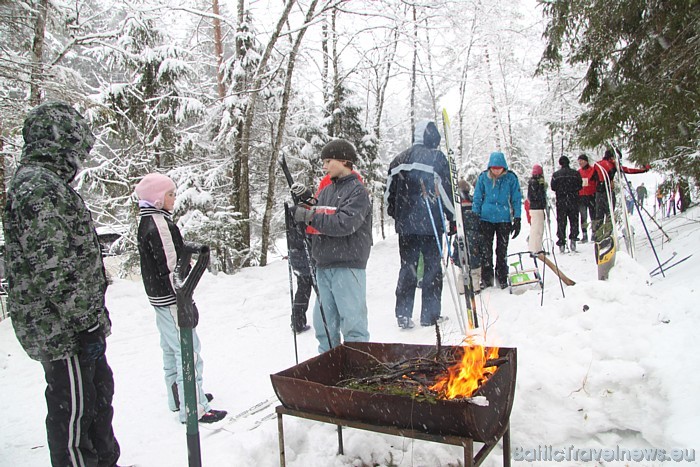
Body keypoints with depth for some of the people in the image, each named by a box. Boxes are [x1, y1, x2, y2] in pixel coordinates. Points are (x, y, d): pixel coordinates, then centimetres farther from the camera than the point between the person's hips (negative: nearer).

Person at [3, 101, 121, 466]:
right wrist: (89, 319, -18)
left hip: (78, 325, 11)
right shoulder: (37, 186, -19)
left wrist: (93, 316, 20)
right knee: (73, 408, 3)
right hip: (65, 330, -11)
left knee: (99, 392, 23)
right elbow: (51, 267, -26)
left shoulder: (45, 183, 16)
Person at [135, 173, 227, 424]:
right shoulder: (160, 224, -21)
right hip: (172, 299, -11)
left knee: (171, 349, 20)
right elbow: (171, 268, -23)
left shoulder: (146, 222, 11)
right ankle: (194, 408, 5)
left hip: (159, 297, 11)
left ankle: (178, 398, 35)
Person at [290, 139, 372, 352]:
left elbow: (345, 223, -20)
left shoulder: (357, 190, -6)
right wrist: (303, 212, -6)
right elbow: (317, 223, 13)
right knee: (324, 322, 13)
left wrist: (310, 216, -18)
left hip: (347, 265, -7)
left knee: (352, 320, -4)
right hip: (323, 265, 7)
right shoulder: (326, 191, 16)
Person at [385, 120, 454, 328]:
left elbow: (389, 192, 13)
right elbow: (446, 190, -8)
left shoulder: (400, 159, 10)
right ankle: (430, 315, 10)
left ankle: (403, 315, 11)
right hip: (430, 223, -4)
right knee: (432, 268, 6)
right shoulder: (436, 157, -5)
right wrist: (453, 218, 1)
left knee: (407, 268, 10)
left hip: (405, 225, 4)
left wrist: (395, 215, 26)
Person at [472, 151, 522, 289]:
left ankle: (502, 277, 19)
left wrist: (517, 219, -1)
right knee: (486, 250, 3)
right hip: (486, 218, 0)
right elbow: (477, 198, 5)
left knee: (502, 250, 7)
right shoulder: (483, 177, -2)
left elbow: (516, 199, 3)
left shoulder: (511, 178, -3)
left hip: (504, 219, 0)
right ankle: (486, 278, 13)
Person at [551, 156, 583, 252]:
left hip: (561, 201, 0)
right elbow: (580, 186, 4)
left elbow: (553, 188, 0)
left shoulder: (556, 174, -3)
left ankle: (561, 242, 1)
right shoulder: (575, 173, -1)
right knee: (574, 220, 10)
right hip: (573, 201, 0)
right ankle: (573, 238, -2)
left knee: (561, 222, 3)